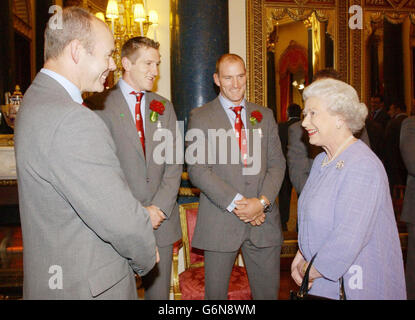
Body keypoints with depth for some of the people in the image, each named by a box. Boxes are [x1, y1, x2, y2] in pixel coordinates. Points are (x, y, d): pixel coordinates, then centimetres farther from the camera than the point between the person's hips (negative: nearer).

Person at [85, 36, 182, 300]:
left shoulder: (165, 107, 10)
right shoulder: (99, 105, -4)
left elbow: (174, 164, 6)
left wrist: (159, 208, -7)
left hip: (162, 220, 4)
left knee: (159, 292, 14)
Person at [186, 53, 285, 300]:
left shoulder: (265, 115, 11)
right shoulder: (200, 117, 0)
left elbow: (277, 163, 5)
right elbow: (197, 170, -9)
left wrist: (262, 201, -11)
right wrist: (235, 203, -15)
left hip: (263, 219, 3)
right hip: (220, 222, -2)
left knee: (268, 291, 12)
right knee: (216, 293, 10)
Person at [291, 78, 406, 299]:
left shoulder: (362, 167, -23)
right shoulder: (321, 160, 6)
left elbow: (348, 241, -27)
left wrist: (309, 273, -14)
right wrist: (301, 255, 0)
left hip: (354, 286, -7)